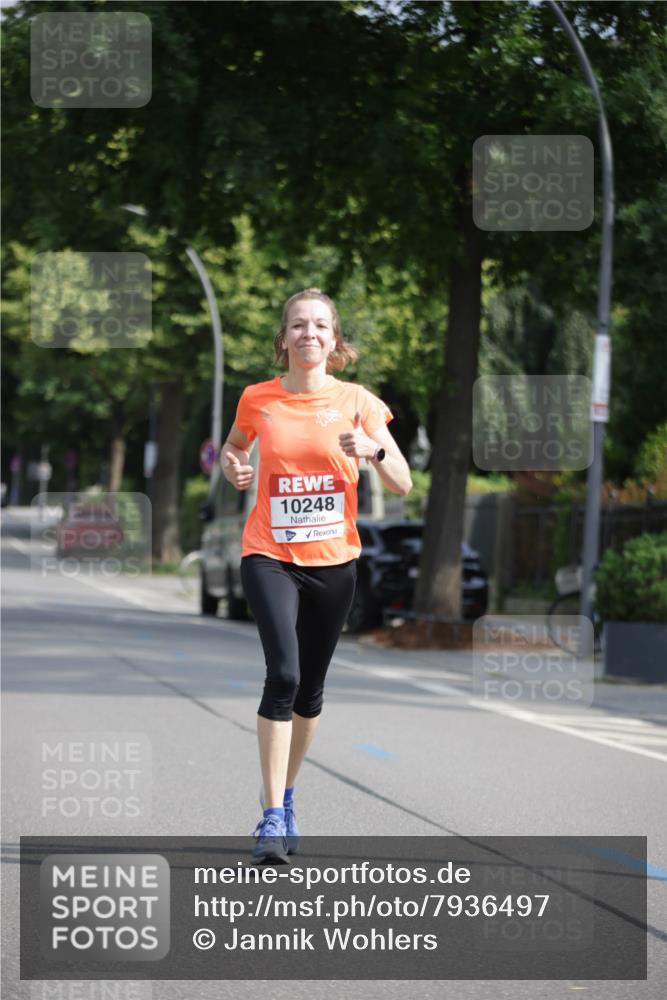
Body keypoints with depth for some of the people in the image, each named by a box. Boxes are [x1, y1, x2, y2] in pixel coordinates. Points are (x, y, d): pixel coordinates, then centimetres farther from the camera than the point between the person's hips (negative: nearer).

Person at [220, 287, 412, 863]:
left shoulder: (356, 401, -1)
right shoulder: (257, 399, 0)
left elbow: (403, 485, -3)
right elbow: (234, 448, 21)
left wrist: (373, 449, -22)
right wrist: (233, 467, -1)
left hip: (334, 560, 2)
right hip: (270, 556, -2)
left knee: (311, 689, 11)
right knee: (283, 673, -19)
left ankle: (286, 798, 32)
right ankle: (272, 817, -17)